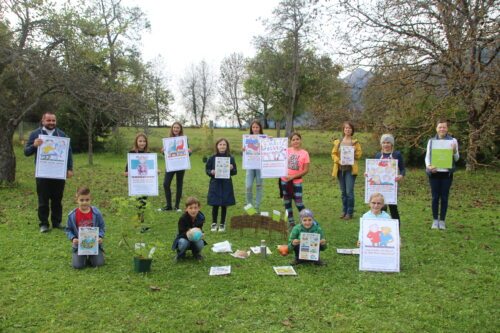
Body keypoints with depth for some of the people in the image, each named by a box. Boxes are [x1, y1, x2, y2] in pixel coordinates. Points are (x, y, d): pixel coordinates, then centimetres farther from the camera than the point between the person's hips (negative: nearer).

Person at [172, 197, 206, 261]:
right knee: (183, 243, -36)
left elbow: (200, 230, -8)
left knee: (200, 243, -30)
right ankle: (181, 254, 1)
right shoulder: (183, 218, -23)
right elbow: (181, 233, -24)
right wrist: (187, 234, -47)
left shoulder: (201, 218, -15)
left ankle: (196, 253, 8)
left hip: (195, 239, 3)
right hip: (184, 238, -2)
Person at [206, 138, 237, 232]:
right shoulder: (212, 158, -2)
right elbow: (207, 169, 5)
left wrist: (231, 169, -17)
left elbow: (235, 172, 4)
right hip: (215, 184, 0)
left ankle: (222, 224, 22)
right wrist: (211, 172, -15)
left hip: (226, 185, 0)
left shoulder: (230, 158, -1)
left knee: (224, 205, 8)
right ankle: (214, 223, 22)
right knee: (215, 205, 4)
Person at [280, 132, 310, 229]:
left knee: (298, 203, -4)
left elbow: (306, 170, -7)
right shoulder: (286, 151, 2)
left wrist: (293, 176, -14)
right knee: (287, 202, 10)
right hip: (284, 180, 4)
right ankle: (291, 222, 22)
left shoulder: (304, 153, -5)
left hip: (296, 181, -3)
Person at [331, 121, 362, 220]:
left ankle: (350, 212, 3)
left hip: (350, 169, -3)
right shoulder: (338, 142, 10)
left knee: (349, 192, -7)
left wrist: (353, 152, -19)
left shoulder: (355, 142, 3)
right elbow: (333, 154, 7)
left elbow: (359, 154, 0)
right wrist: (339, 160, -10)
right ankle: (344, 211, 21)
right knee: (343, 192, 10)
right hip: (340, 168, 3)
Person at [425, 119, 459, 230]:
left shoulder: (453, 140, 3)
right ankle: (435, 220, 12)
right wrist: (428, 166, -14)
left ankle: (442, 221, 12)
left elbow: (456, 158, 5)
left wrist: (454, 151, -16)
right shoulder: (431, 141, 6)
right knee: (435, 197, 3)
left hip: (447, 173, -1)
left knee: (444, 197, 4)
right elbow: (427, 156, 5)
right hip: (434, 173, 1)